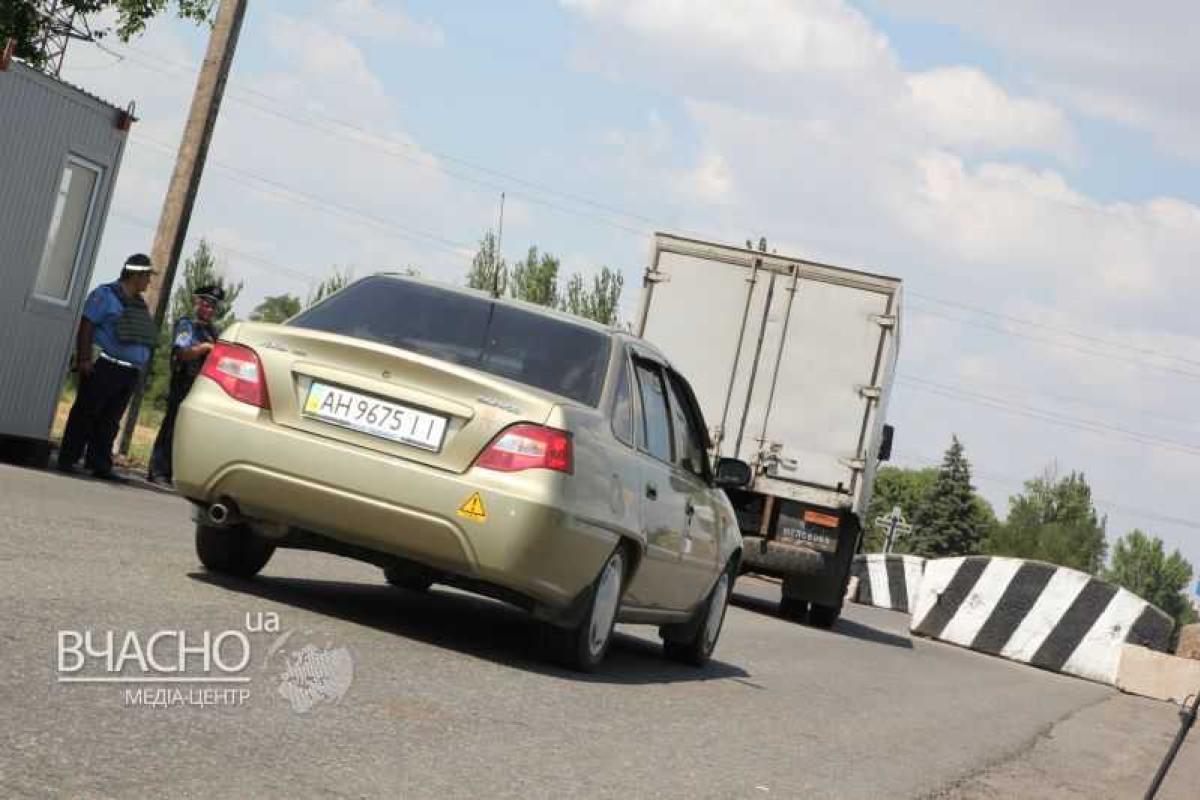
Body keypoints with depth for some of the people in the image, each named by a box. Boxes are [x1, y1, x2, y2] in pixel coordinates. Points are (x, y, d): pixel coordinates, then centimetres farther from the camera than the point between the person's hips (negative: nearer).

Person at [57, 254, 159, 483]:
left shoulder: (139, 303, 18)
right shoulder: (106, 294, -6)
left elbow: (146, 338, 23)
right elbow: (86, 326, -11)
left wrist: (141, 366, 16)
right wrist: (85, 358, -18)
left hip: (130, 372, 8)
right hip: (103, 367, -7)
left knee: (110, 421, 8)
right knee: (85, 413, -3)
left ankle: (100, 465, 10)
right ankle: (67, 460, 1)